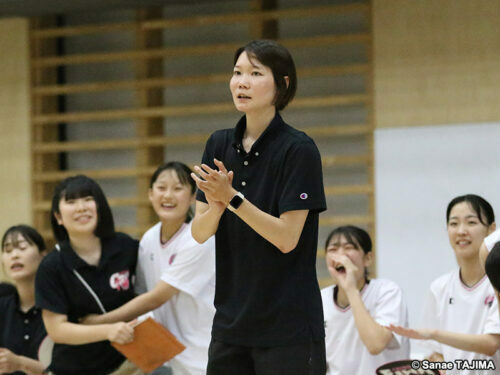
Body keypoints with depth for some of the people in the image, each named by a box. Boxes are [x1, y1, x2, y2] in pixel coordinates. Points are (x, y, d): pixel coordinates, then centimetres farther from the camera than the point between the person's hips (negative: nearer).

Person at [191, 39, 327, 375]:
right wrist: (216, 205, -17)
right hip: (231, 321, 6)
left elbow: (287, 238, -15)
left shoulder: (299, 149, -10)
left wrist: (232, 198, -23)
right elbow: (200, 232, 4)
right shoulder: (219, 145, 8)